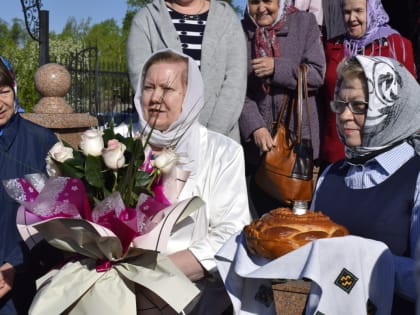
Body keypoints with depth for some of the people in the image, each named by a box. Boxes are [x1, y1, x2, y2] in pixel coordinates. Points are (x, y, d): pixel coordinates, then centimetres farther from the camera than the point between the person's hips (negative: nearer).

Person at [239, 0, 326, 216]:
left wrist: (277, 68, -15)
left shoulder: (305, 23, 4)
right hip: (257, 140, 1)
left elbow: (317, 75, -3)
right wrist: (255, 127, -15)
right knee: (264, 213, 6)